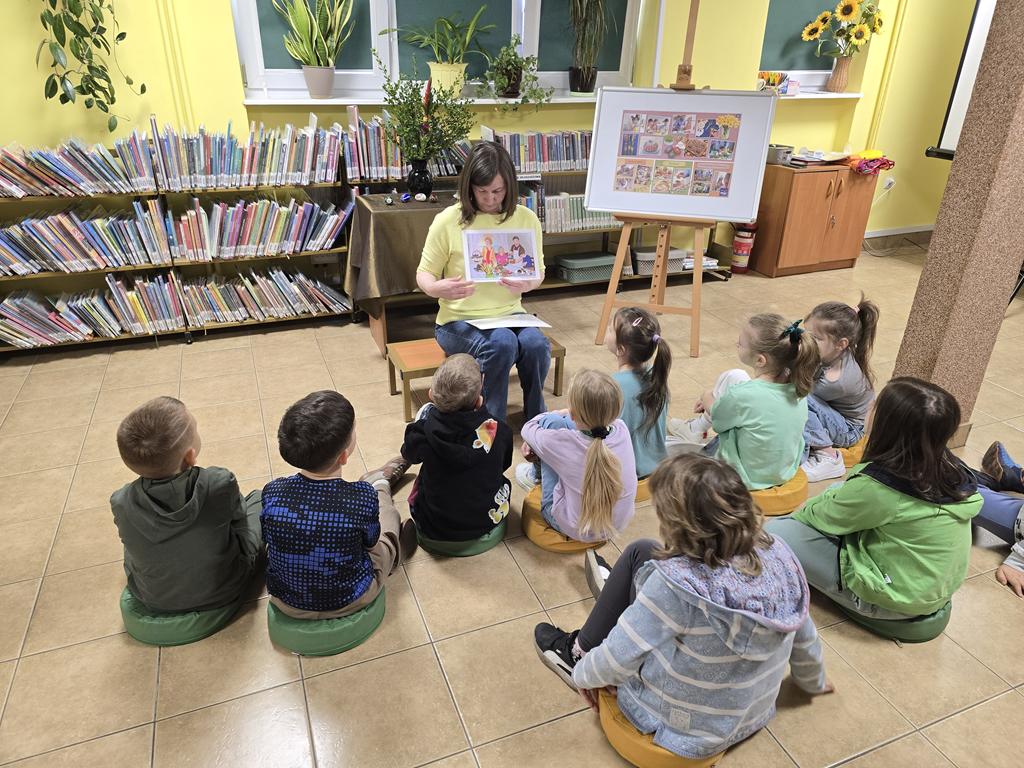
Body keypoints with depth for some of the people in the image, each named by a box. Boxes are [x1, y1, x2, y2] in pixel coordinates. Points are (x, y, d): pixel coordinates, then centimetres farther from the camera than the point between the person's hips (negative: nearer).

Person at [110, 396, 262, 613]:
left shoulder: (121, 504, -27)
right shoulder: (220, 485, -33)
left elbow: (134, 542, -4)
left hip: (156, 602, 2)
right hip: (225, 592, -1)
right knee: (258, 498, 18)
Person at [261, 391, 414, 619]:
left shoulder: (272, 493, -24)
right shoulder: (363, 498, -32)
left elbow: (269, 538, -3)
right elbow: (370, 540, -10)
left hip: (285, 602, 3)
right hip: (349, 603, -2)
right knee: (387, 511, 21)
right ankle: (382, 483, 55)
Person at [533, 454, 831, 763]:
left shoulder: (677, 584, -33)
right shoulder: (777, 552, -16)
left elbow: (616, 662, -22)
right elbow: (805, 639, 1)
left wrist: (581, 674, 0)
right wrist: (815, 681, 22)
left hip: (682, 727, -5)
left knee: (640, 555, -1)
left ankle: (578, 652, 19)